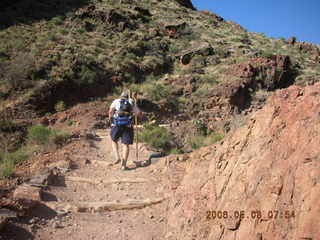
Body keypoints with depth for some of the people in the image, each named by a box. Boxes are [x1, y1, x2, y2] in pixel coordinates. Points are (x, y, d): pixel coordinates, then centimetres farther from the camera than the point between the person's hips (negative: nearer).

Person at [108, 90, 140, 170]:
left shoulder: (116, 101, 12)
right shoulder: (131, 102, 15)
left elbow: (110, 111, -3)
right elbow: (138, 112, 3)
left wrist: (111, 121, 11)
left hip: (117, 125, 0)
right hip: (128, 126, 0)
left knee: (114, 141, 23)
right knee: (126, 145, 5)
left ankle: (117, 157, 5)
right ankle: (124, 165, 1)